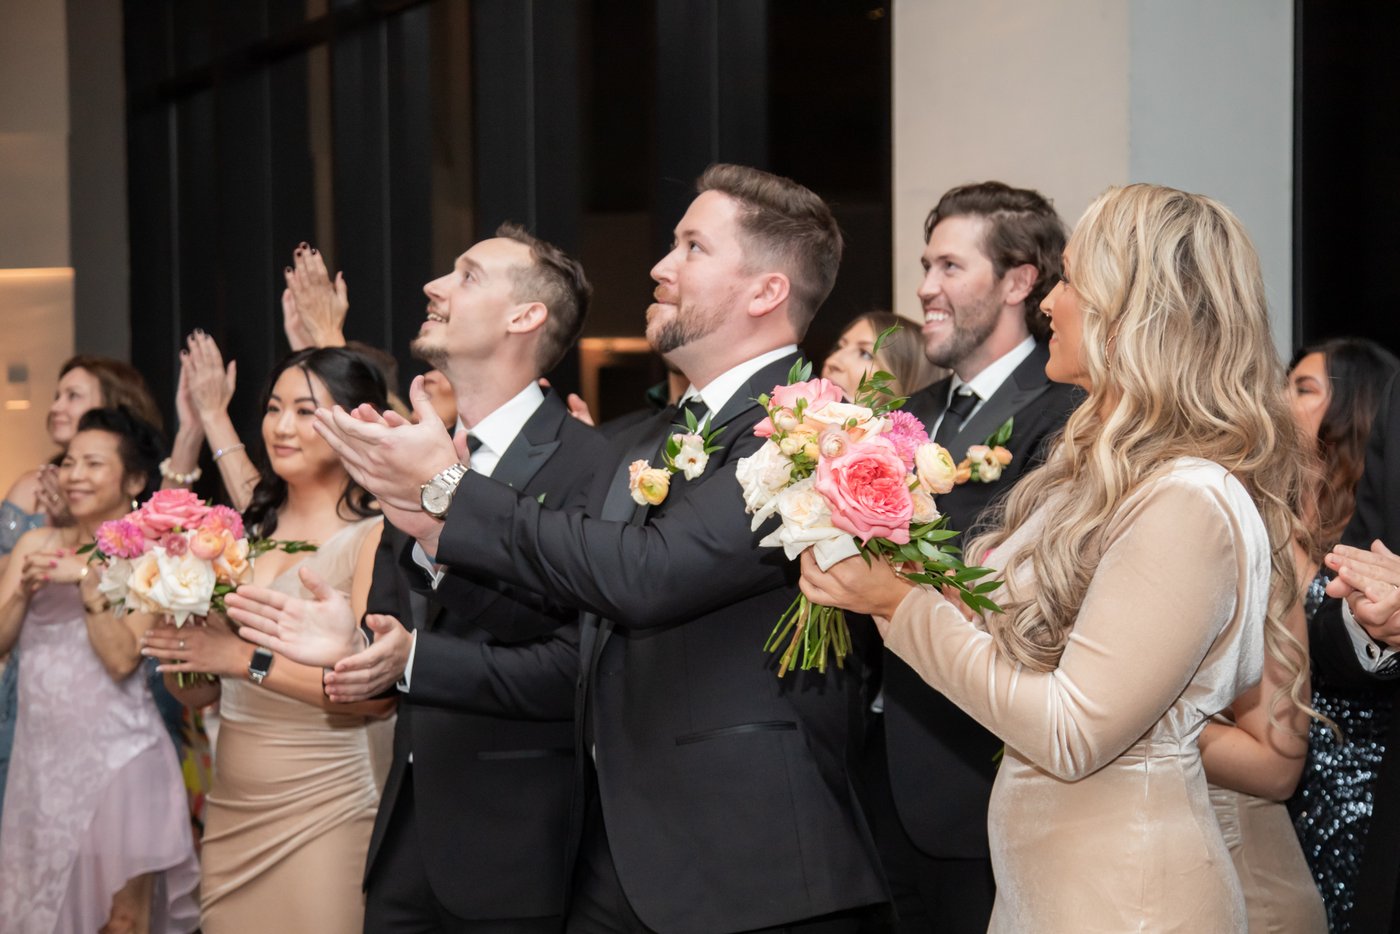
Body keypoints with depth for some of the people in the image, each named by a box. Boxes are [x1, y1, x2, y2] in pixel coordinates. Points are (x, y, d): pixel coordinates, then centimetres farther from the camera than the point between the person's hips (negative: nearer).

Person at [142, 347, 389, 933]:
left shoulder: (375, 536, -7)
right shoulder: (249, 530, 9)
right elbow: (200, 692, 11)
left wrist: (250, 659, -20)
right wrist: (170, 646, -9)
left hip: (322, 813, -5)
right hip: (230, 812, 5)